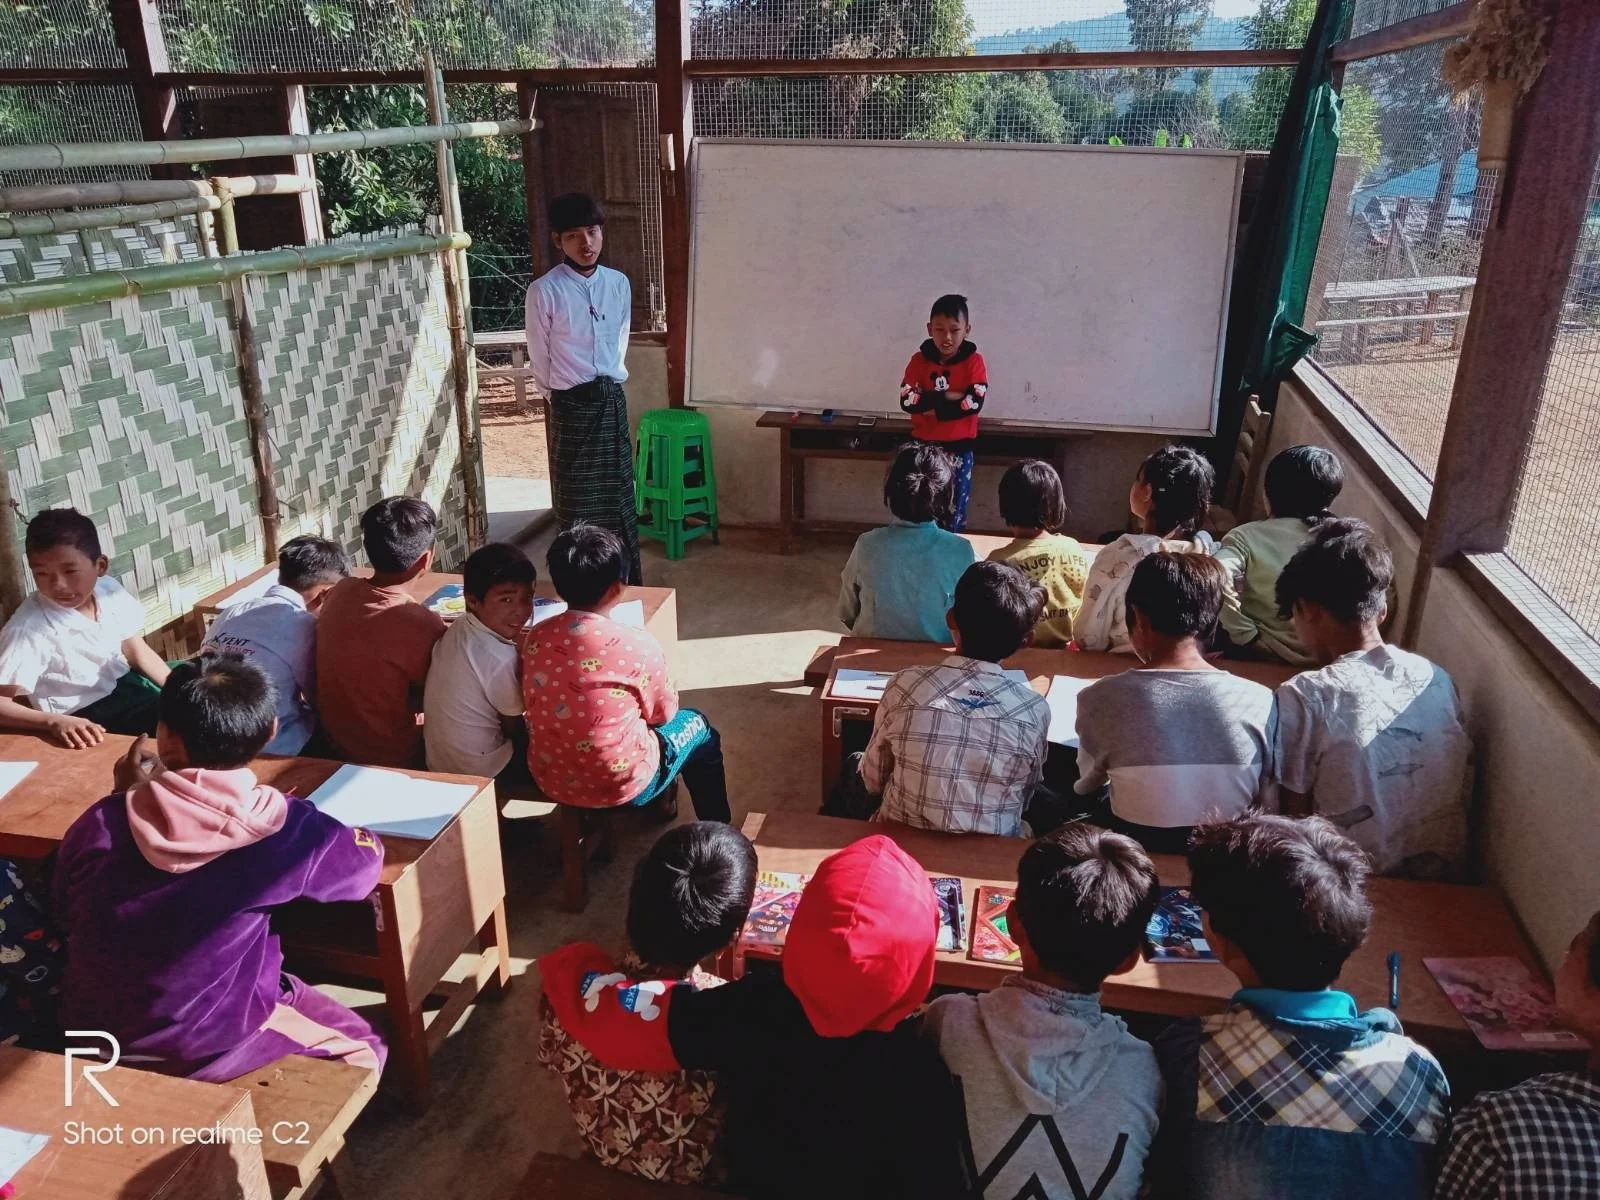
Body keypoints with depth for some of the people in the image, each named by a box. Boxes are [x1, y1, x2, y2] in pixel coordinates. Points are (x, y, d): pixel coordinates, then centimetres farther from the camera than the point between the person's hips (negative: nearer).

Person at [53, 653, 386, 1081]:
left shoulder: (100, 823, -13)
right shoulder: (284, 828, -21)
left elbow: (65, 917, 6)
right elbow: (364, 860, -2)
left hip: (92, 1037, 5)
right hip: (208, 1051, -5)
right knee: (362, 1049, 18)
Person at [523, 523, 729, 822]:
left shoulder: (534, 637, -9)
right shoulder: (638, 646, -23)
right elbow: (663, 713, -5)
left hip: (550, 780, 5)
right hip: (622, 785, -5)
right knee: (698, 728, 23)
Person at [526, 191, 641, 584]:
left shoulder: (619, 283, 4)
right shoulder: (544, 291, -10)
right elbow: (539, 358, -2)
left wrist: (608, 384, 13)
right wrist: (561, 394, 5)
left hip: (612, 401, 4)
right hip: (570, 406, -4)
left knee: (620, 496, 10)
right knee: (577, 505, 2)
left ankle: (627, 583, 22)